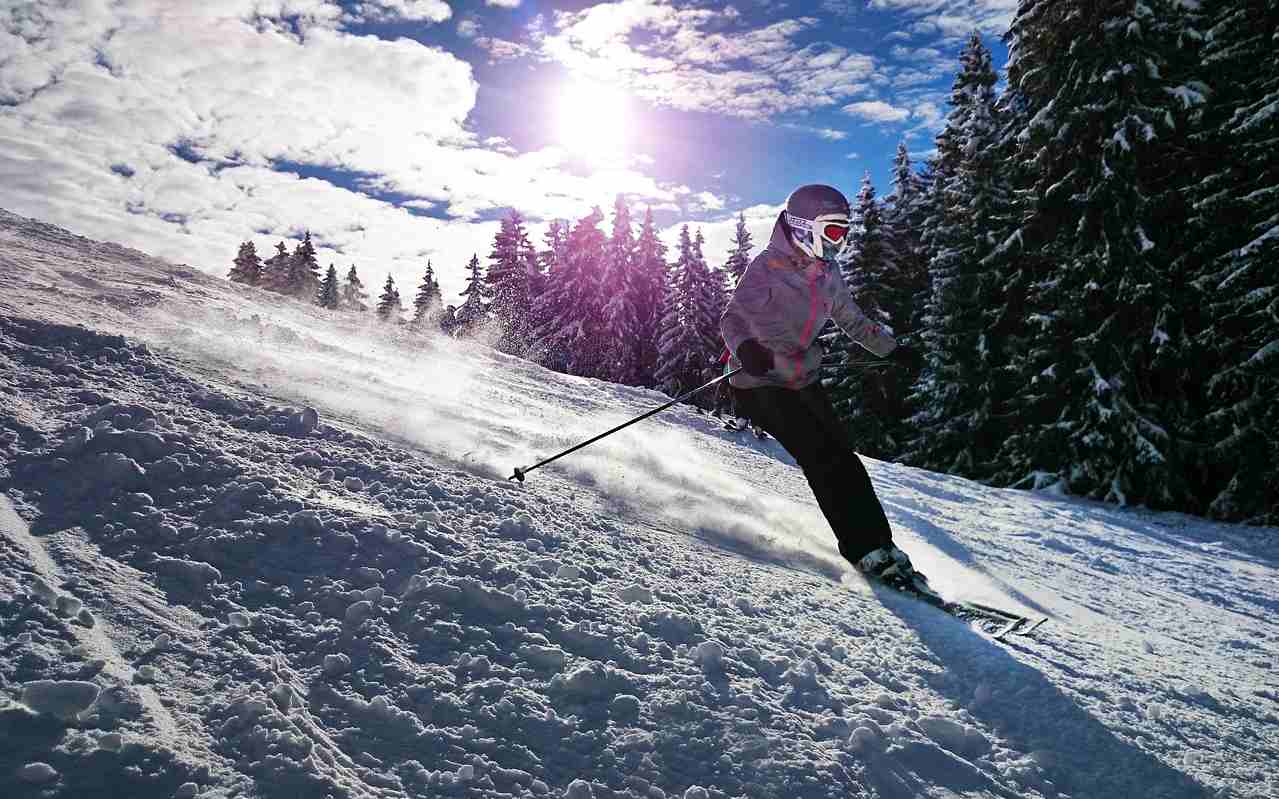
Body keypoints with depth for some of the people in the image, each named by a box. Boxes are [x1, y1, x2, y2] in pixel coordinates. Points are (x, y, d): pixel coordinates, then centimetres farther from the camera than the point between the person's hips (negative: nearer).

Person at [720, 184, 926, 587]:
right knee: (823, 460, -15)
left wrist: (893, 349, 22)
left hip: (805, 380, 7)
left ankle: (877, 543, 8)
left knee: (842, 458, -1)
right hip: (761, 383, -7)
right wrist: (744, 346, -44)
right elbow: (733, 316, -22)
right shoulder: (768, 267, -14)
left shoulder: (828, 272, 9)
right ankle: (867, 550, -9)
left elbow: (852, 320, 23)